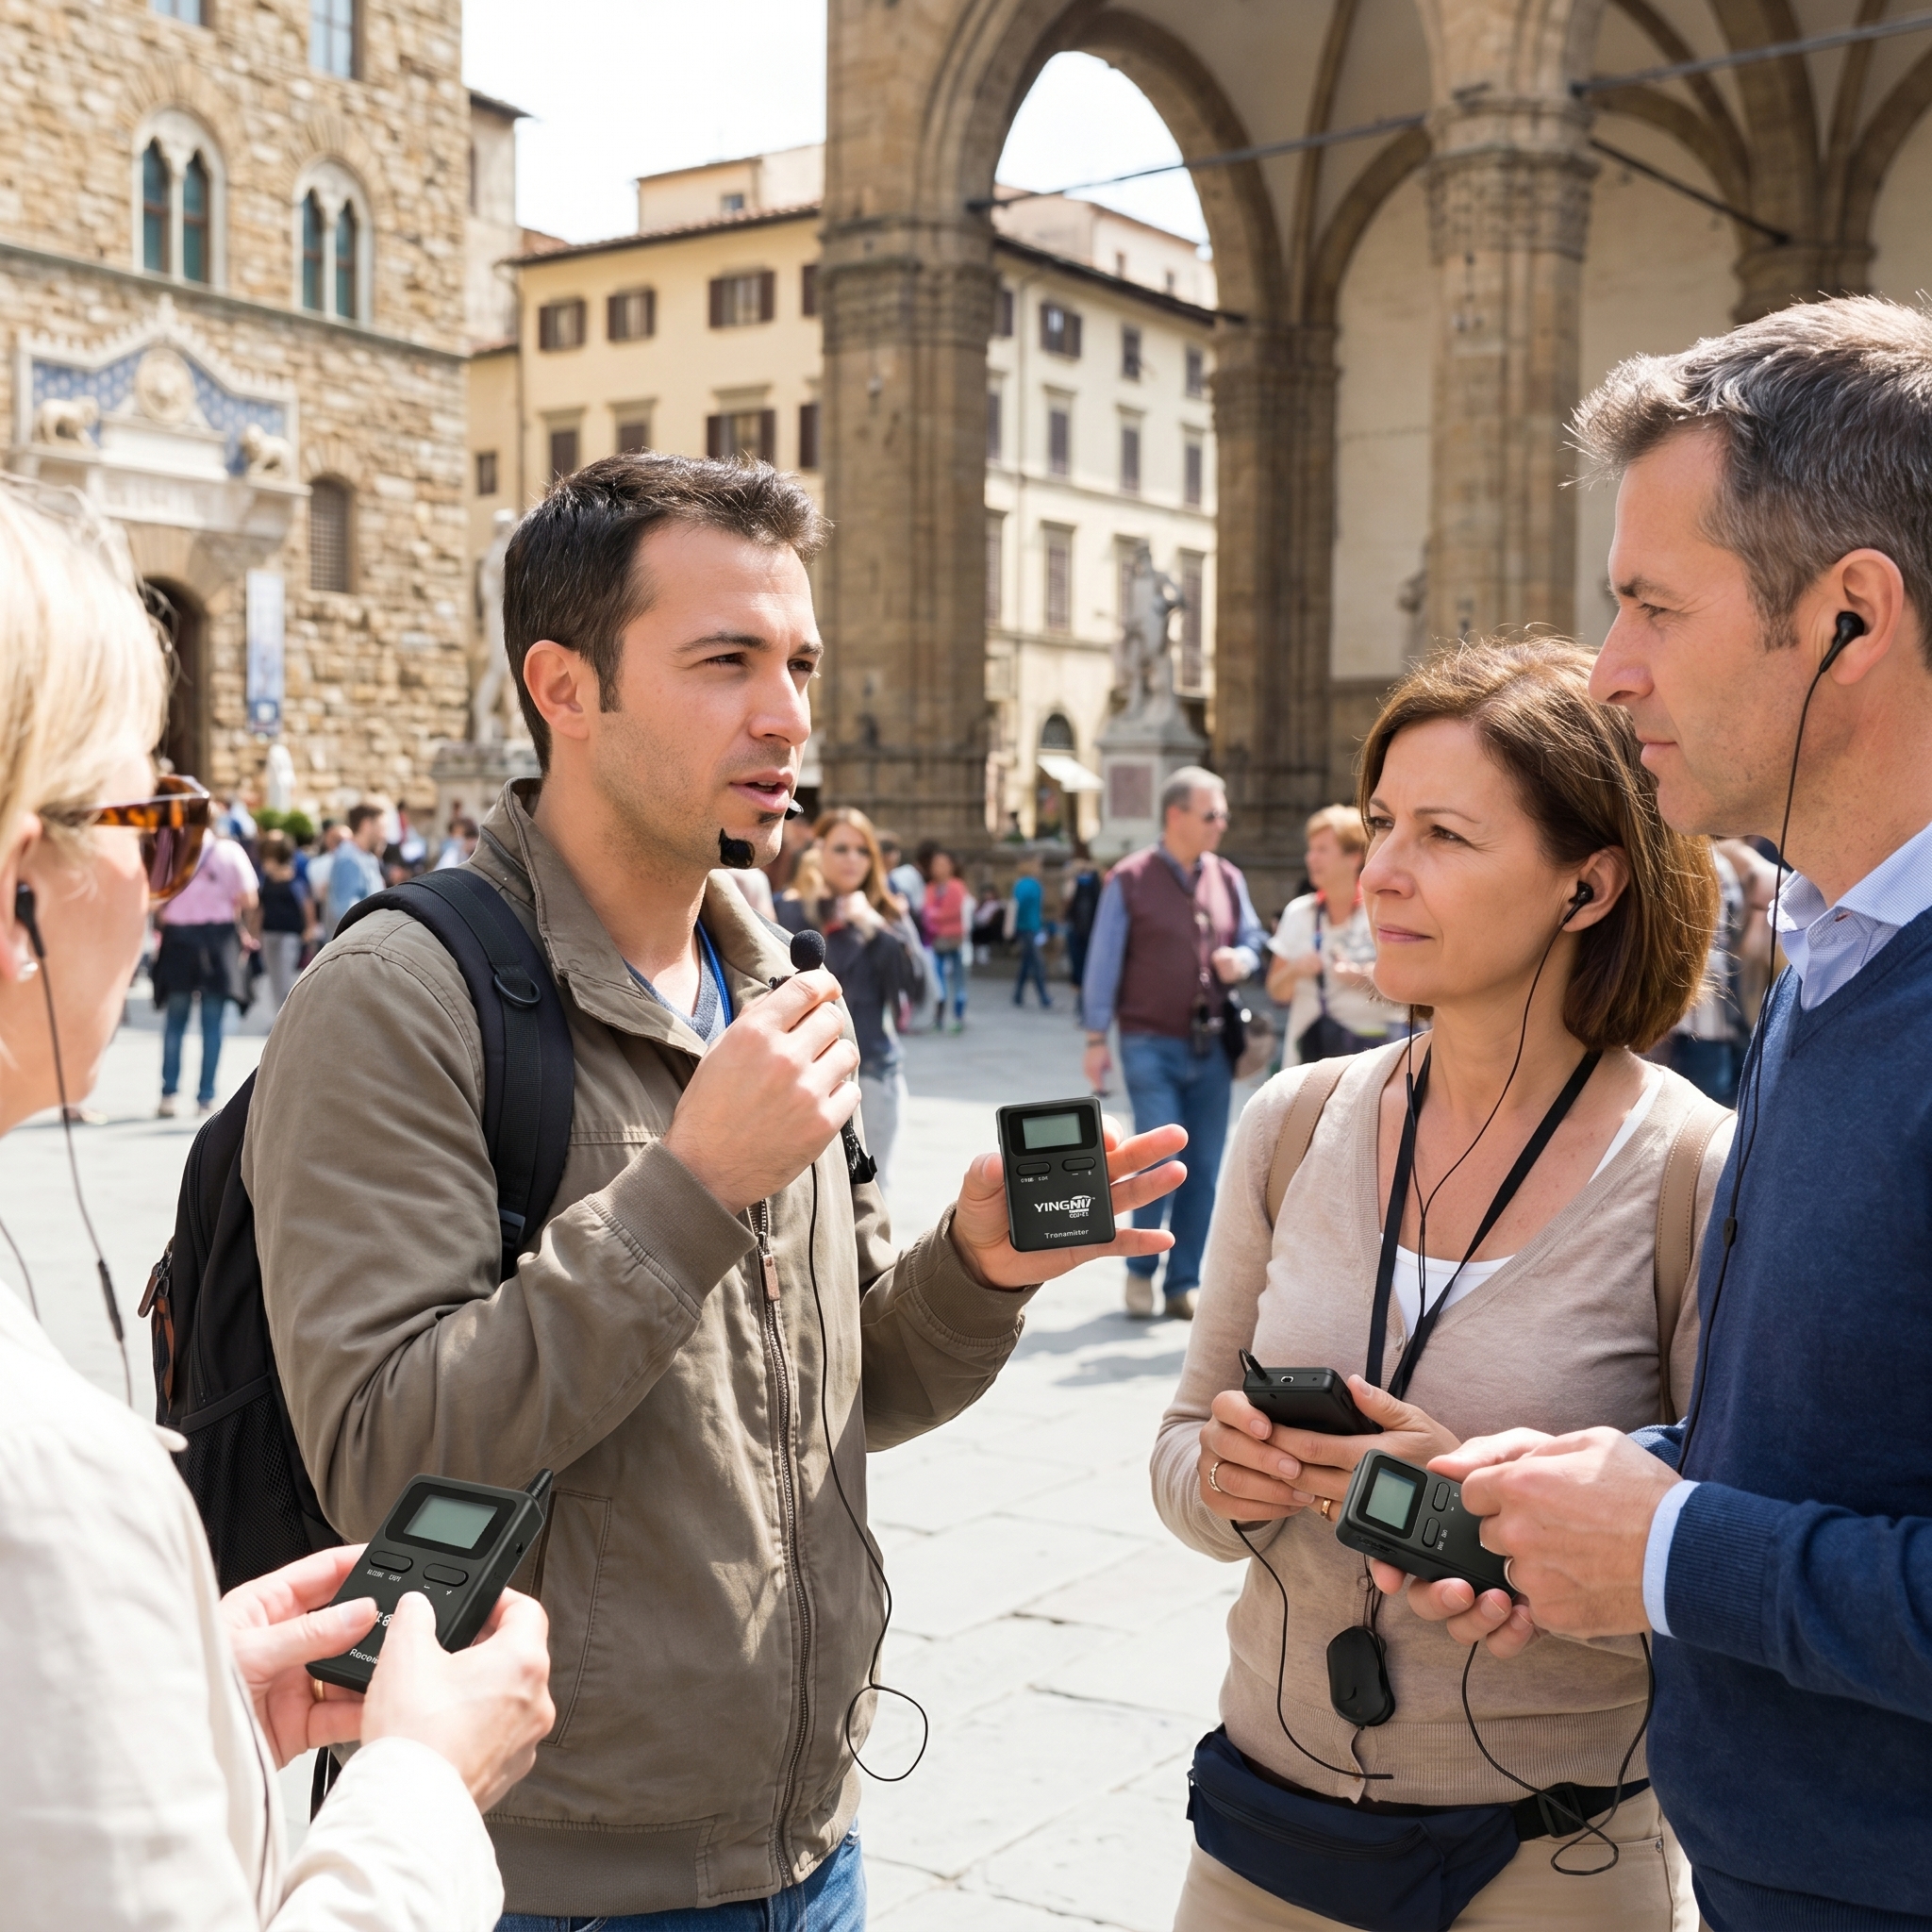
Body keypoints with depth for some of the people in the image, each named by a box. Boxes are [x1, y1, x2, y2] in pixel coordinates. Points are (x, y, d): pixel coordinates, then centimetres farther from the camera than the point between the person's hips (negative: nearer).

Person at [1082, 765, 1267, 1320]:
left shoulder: (1228, 879, 9)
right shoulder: (1131, 879, -4)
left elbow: (1253, 939, 19)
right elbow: (1103, 961, -3)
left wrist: (1242, 959, -6)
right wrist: (1096, 1038, -6)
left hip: (1211, 1045, 4)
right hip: (1151, 1044, -4)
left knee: (1203, 1169, 5)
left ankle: (1183, 1284, 17)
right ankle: (1140, 1269, 12)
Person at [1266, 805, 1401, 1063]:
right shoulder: (1298, 913, 8)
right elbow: (1277, 993, 12)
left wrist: (1366, 979, -16)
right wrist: (1295, 972, -7)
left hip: (1367, 1047, -3)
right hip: (1308, 1049, 3)